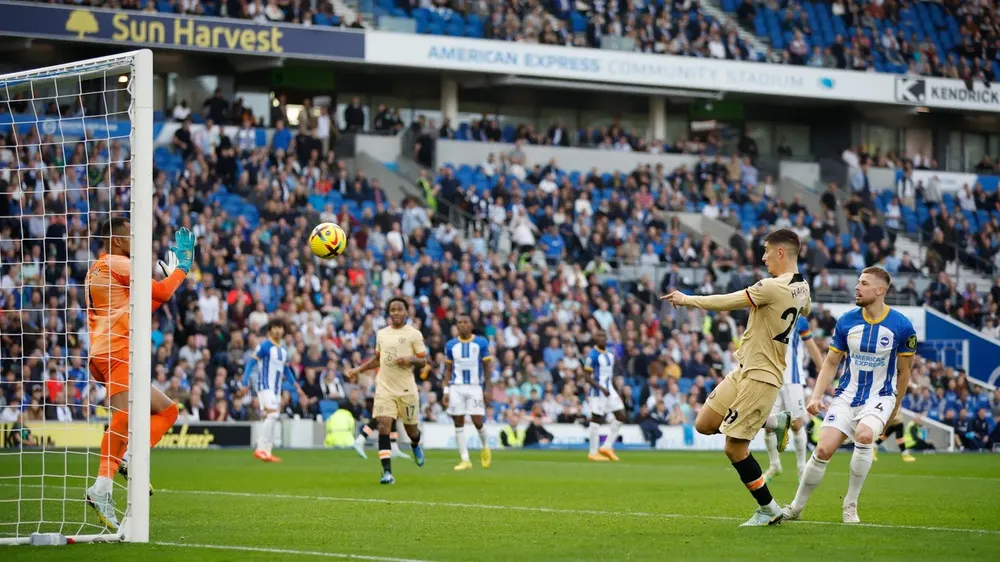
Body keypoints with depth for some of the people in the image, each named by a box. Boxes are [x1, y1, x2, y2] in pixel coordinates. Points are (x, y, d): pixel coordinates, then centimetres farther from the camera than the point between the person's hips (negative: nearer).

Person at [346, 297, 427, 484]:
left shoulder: (414, 334, -3)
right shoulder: (381, 334, 10)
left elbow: (423, 360, -3)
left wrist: (410, 359, -22)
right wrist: (359, 369, 15)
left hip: (406, 389, -2)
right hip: (384, 388, 2)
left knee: (410, 427, 9)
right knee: (384, 426, -14)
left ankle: (415, 445, 48)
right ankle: (387, 472, -17)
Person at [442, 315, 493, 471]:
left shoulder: (481, 343, 1)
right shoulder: (451, 345, 7)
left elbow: (486, 368, 3)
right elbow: (448, 370, 11)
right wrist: (446, 392, 4)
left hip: (475, 387, -2)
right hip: (456, 388, 2)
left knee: (477, 422, -8)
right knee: (459, 423, -2)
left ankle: (485, 447, 23)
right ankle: (465, 460, 2)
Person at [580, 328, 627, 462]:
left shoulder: (610, 354, 12)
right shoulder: (592, 355, -13)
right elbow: (586, 376, -15)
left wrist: (612, 388, 17)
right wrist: (601, 388, -22)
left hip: (609, 390, 8)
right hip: (598, 391, -8)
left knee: (621, 416, 3)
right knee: (596, 419, -3)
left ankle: (607, 447, 10)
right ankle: (593, 453, 5)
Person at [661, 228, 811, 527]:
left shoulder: (774, 287, -22)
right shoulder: (801, 288, 5)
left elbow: (725, 302, -15)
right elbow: (804, 310, 30)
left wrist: (687, 299, -2)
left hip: (759, 377, -9)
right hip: (744, 370, 9)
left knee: (734, 447, -3)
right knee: (704, 424, 13)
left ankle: (769, 510, 9)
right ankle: (775, 421, 21)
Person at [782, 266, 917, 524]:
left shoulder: (901, 326, -9)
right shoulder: (846, 322, -2)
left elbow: (904, 370, 3)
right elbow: (831, 362, 8)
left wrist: (895, 407, 11)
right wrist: (817, 396, -4)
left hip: (880, 397, -3)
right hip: (847, 395, 3)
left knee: (864, 435, -32)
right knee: (823, 450, -11)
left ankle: (850, 506, -16)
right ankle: (796, 506, 10)